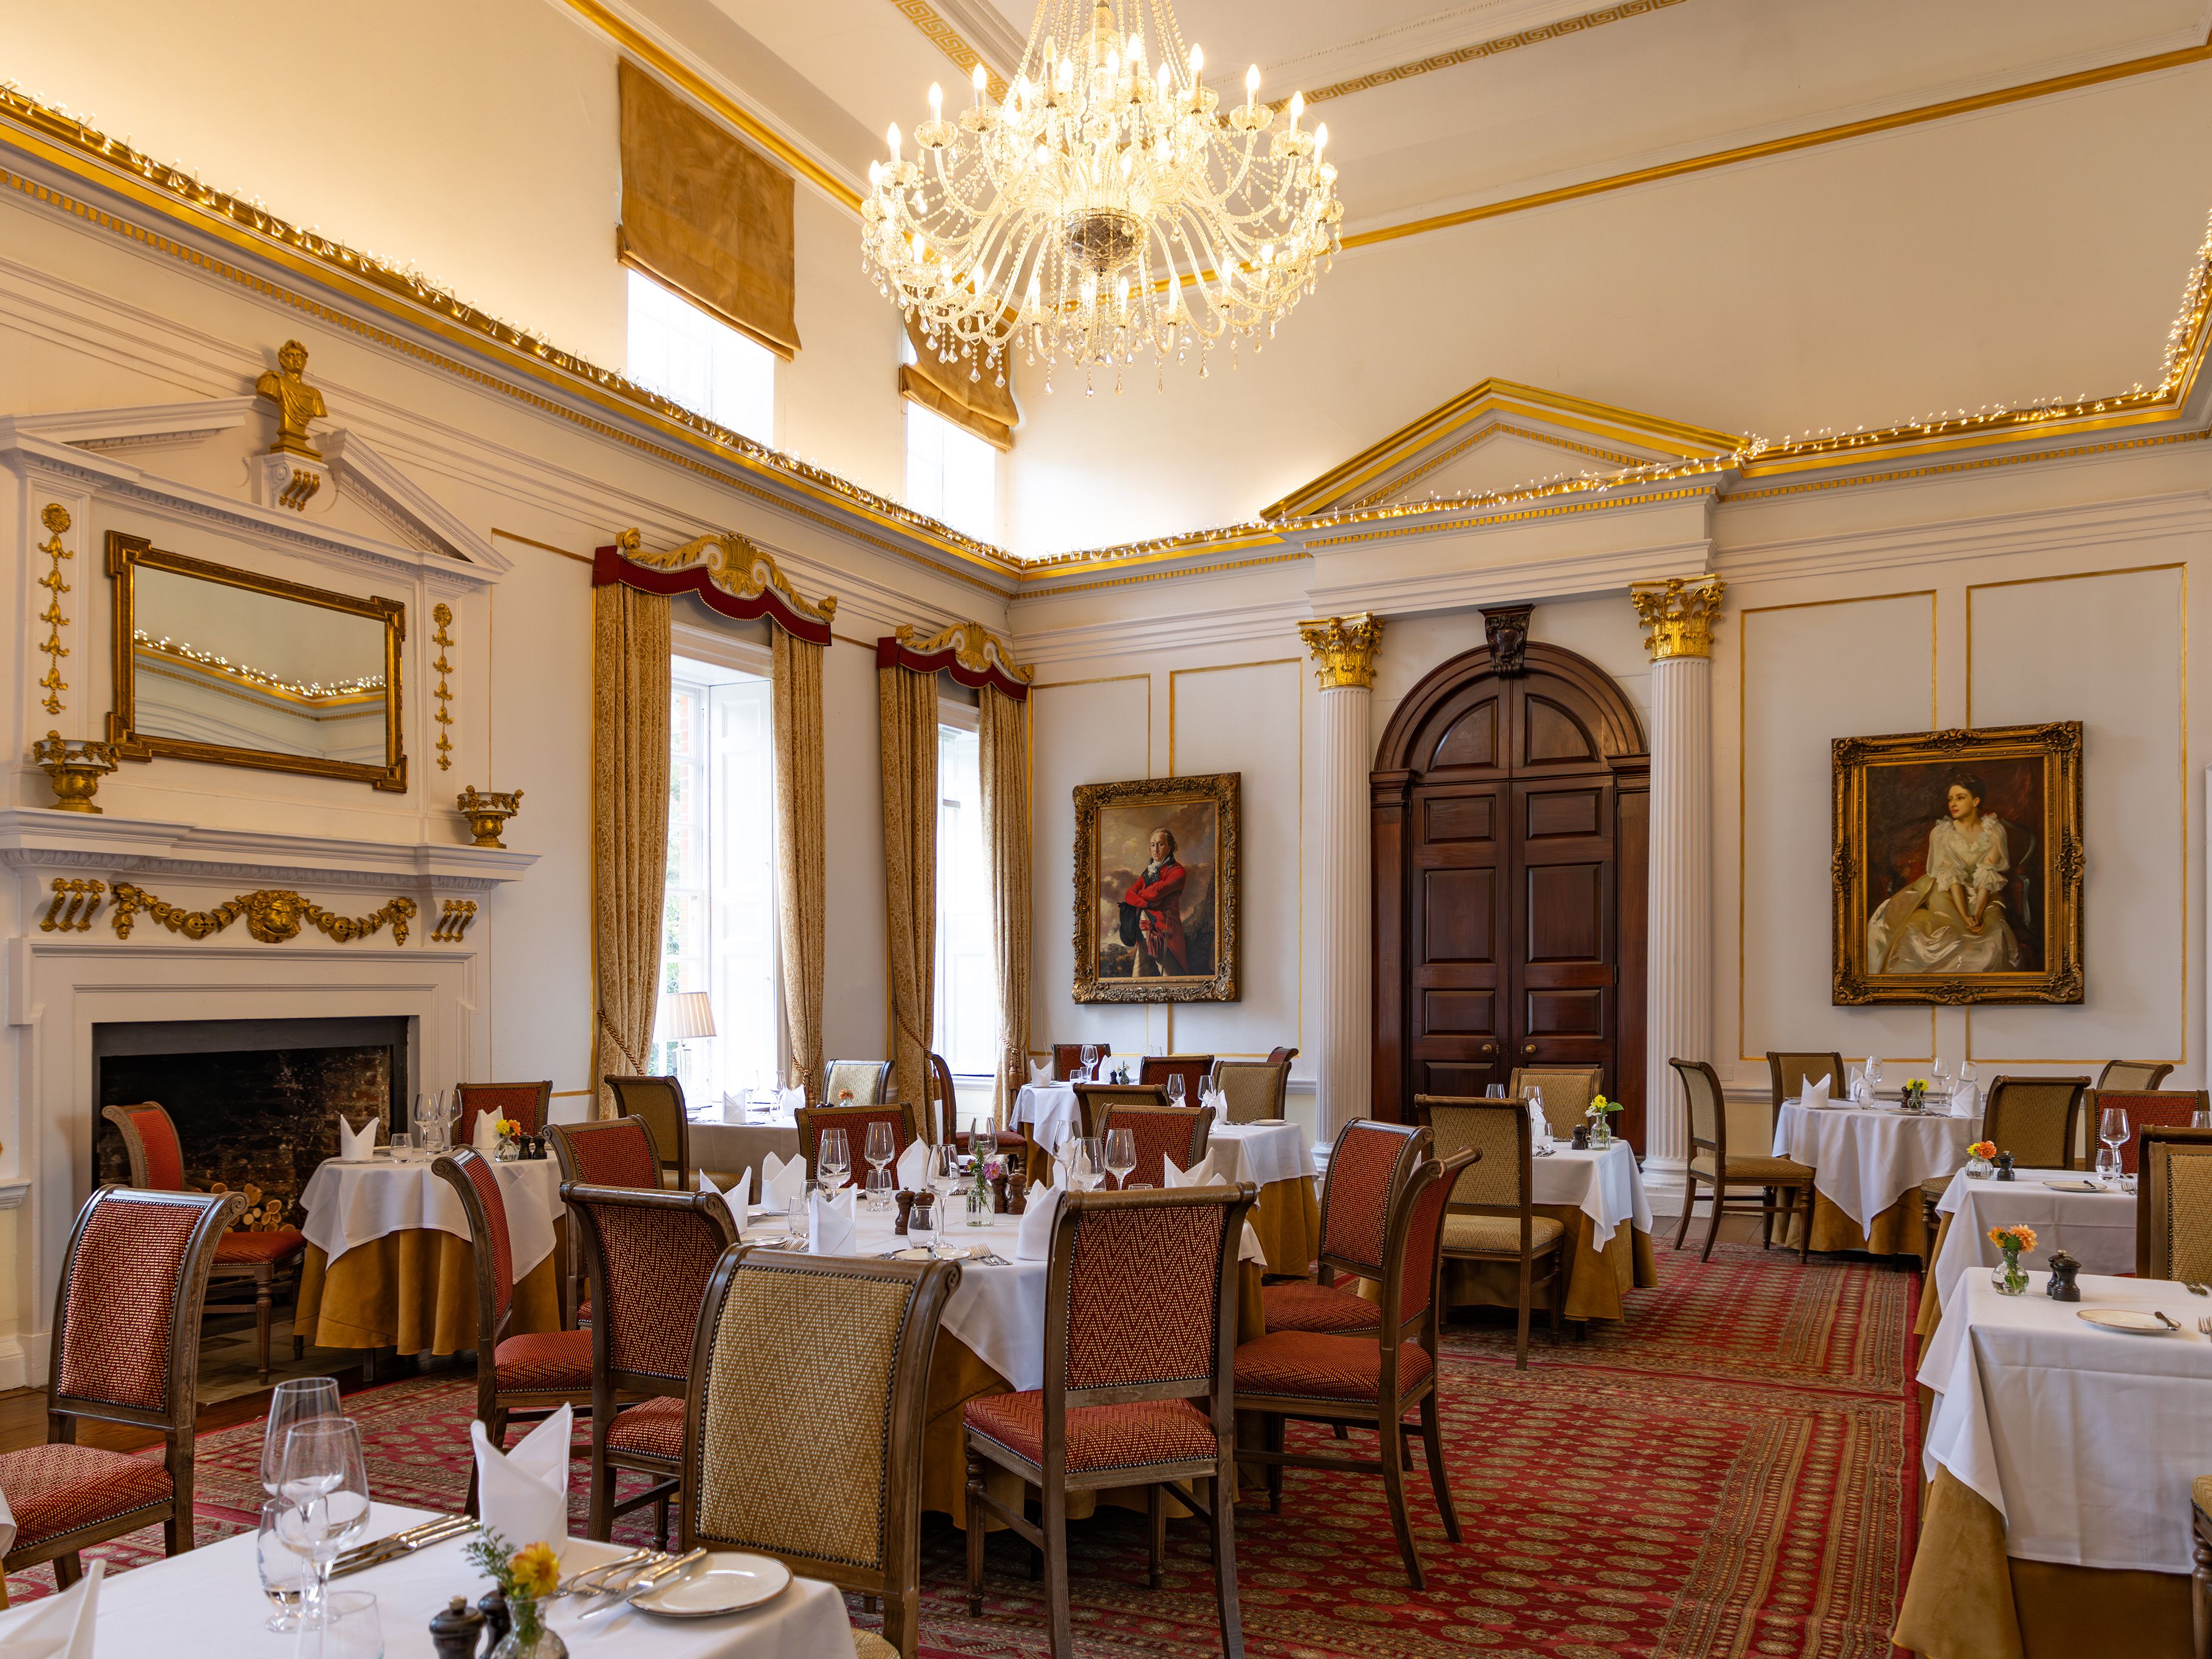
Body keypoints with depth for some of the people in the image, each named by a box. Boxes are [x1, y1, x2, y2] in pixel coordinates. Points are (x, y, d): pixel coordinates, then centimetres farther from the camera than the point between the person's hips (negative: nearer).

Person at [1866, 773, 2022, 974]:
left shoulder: (1994, 831, -2)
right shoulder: (1941, 833, -4)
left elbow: (1988, 875, -11)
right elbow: (1950, 876, -13)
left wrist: (1977, 914, -24)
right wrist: (1965, 917, -25)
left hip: (1983, 898, 1)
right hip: (1947, 895, -1)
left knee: (1992, 942, -23)